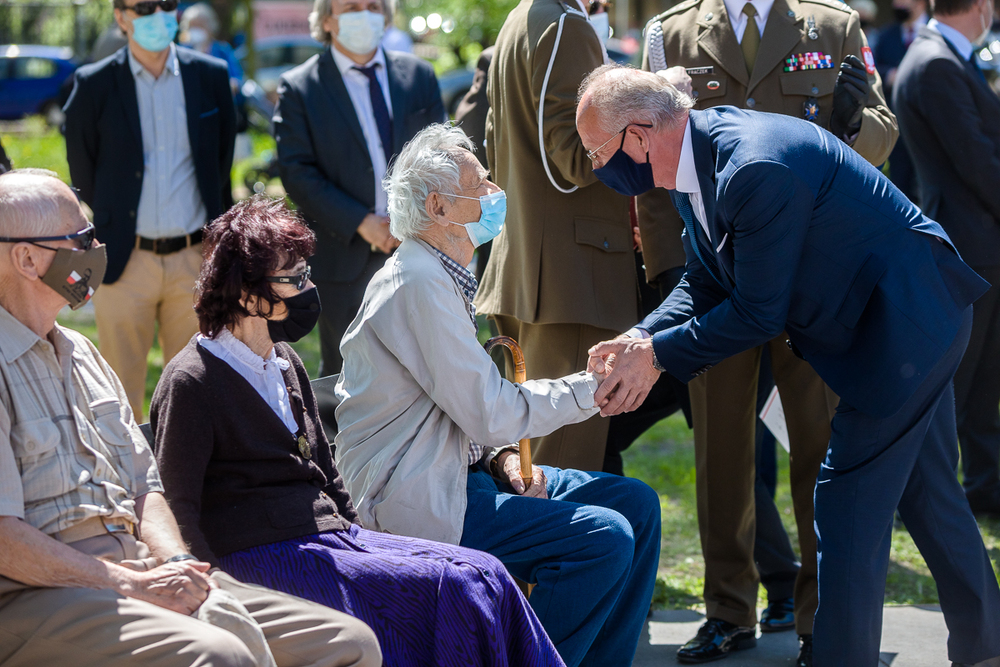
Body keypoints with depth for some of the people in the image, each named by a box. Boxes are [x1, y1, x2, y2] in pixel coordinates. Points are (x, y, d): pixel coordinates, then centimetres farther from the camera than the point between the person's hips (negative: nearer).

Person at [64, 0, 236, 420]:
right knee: (121, 396, 3)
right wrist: (105, 233, 8)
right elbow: (82, 176, 7)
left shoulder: (211, 77, 4)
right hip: (125, 260, -1)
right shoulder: (93, 85, -2)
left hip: (194, 258, 1)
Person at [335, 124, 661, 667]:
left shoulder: (443, 276, 15)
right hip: (413, 502, -10)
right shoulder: (419, 285, -18)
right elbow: (489, 413, -20)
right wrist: (588, 388, -9)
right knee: (604, 537, -22)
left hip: (460, 470, 10)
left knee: (636, 504, 4)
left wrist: (503, 455, 3)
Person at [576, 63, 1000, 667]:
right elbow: (704, 285, 6)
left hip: (906, 319, -10)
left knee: (848, 506, -9)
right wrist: (641, 341, -10)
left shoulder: (758, 170, -31)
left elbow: (757, 313, -25)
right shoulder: (698, 155, 1)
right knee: (926, 492, 21)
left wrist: (659, 354, -17)